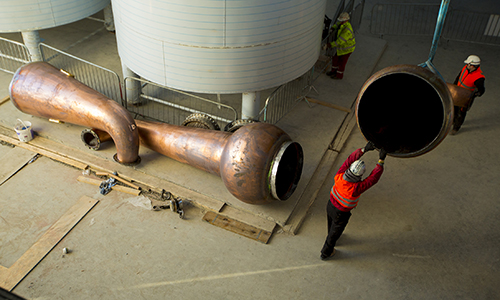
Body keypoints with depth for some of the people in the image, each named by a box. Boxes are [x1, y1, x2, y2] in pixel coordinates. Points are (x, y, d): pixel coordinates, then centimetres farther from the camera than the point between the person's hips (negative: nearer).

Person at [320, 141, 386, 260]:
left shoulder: (339, 177, -30)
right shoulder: (355, 188, -41)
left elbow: (350, 159, -20)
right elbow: (373, 178, -34)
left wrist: (364, 149, -22)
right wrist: (381, 160, -32)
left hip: (330, 205, 5)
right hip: (340, 214, -5)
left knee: (331, 225, 35)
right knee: (334, 233, 22)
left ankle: (333, 239, 68)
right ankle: (325, 253, 46)